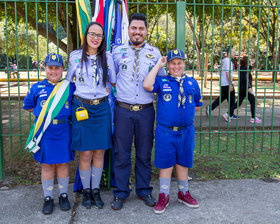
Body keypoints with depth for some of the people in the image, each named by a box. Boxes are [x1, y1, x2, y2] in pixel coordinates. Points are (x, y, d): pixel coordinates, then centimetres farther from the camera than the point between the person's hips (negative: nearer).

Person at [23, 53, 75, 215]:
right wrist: (43, 111, 6)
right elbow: (28, 106, 16)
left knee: (63, 163, 8)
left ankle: (63, 195, 24)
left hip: (63, 130, 0)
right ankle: (48, 198, 20)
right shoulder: (37, 88, 6)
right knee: (47, 164, 7)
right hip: (44, 130, 0)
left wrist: (66, 112, 2)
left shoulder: (70, 87, 4)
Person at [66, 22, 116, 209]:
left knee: (99, 152, 5)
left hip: (102, 108, 2)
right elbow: (67, 80, 12)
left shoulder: (107, 57, 5)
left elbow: (114, 81, 14)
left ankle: (96, 190, 21)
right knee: (85, 153, 1)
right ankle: (86, 190, 19)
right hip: (81, 107, -1)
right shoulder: (75, 56, 2)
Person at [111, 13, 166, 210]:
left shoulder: (155, 53, 5)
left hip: (146, 111, 1)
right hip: (123, 110, 0)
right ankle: (121, 193, 20)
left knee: (144, 153, 11)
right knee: (121, 153, 6)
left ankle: (144, 190, 28)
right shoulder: (118, 51, 4)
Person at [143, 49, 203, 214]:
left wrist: (185, 111, 3)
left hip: (186, 131, 3)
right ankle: (164, 196, 20)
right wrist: (158, 66, -11)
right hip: (165, 131, -2)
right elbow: (147, 85, -21)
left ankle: (183, 193, 31)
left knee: (183, 162, 14)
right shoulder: (161, 81, 0)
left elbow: (198, 105, 18)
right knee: (165, 163, 6)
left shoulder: (192, 82, 9)